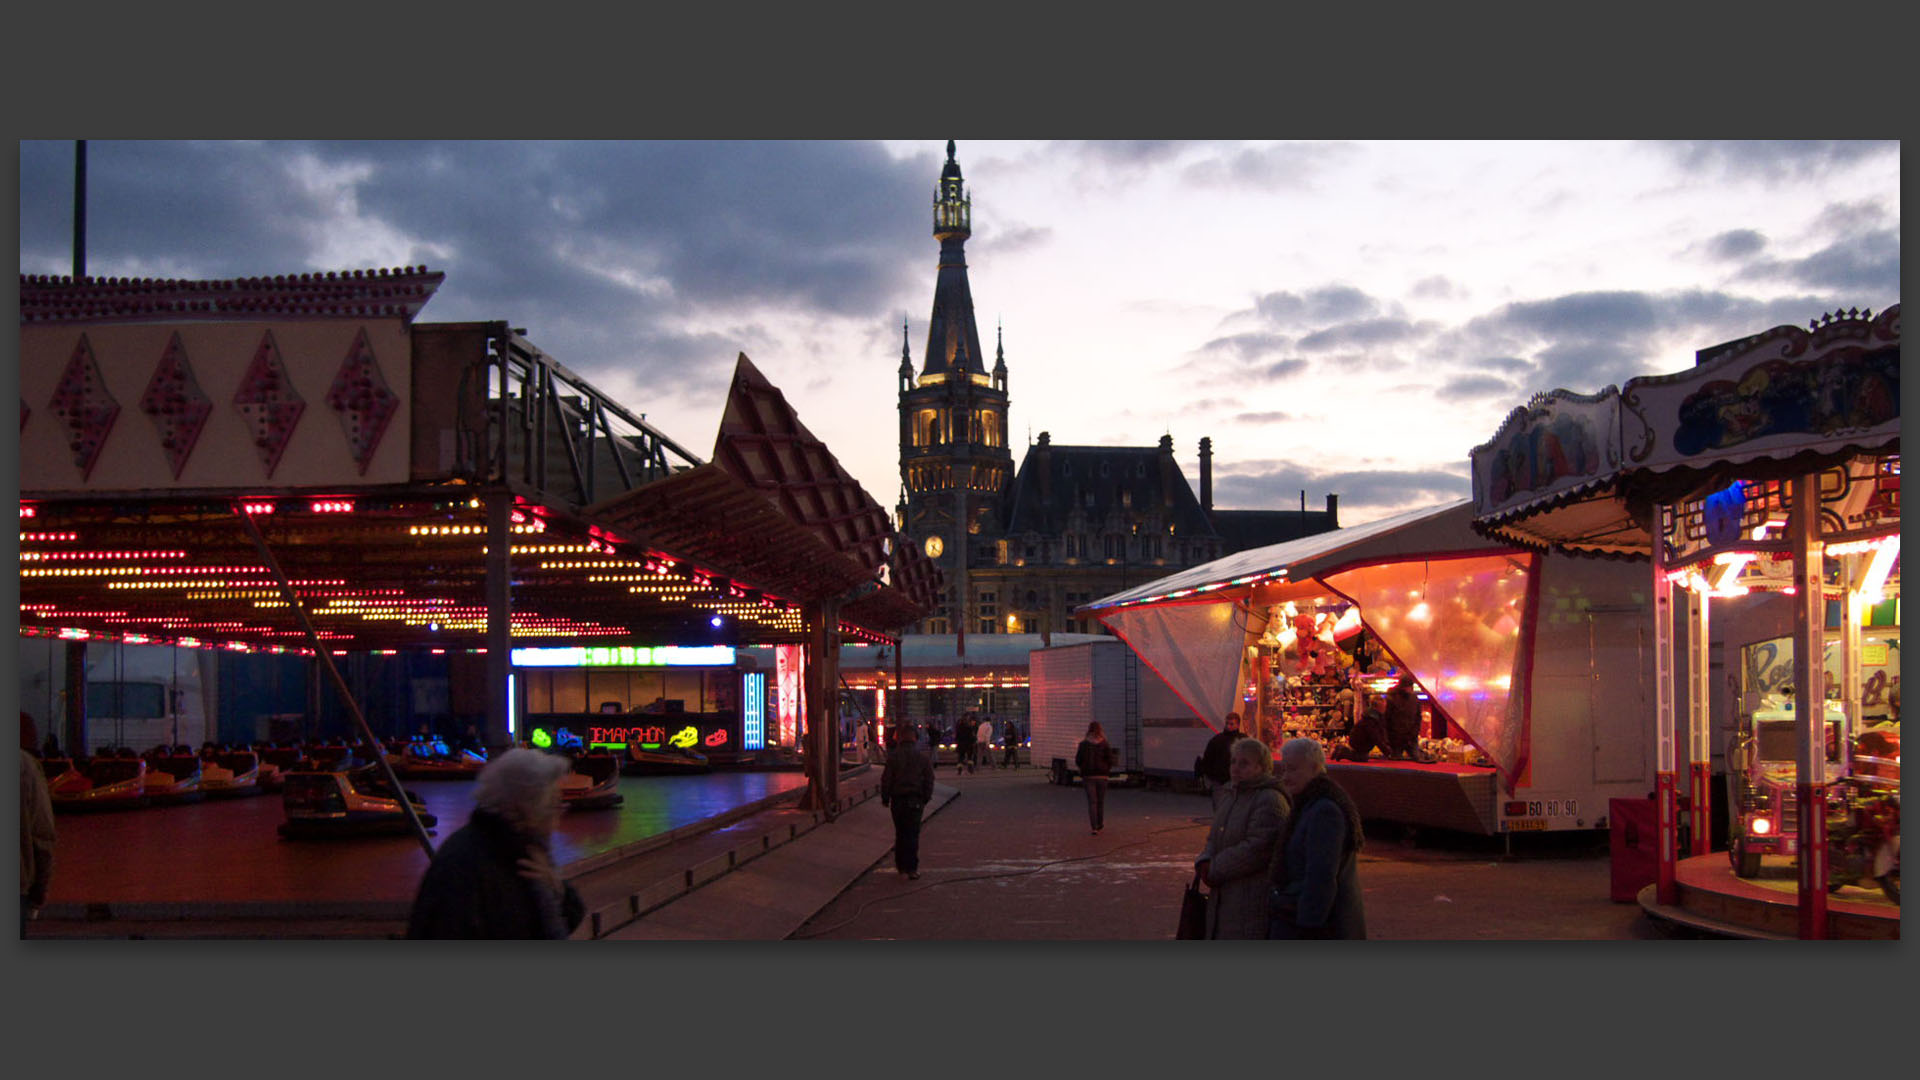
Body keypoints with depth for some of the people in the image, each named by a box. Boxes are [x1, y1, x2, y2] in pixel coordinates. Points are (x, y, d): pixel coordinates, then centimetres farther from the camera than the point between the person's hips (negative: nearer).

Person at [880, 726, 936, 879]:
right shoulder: (922, 757, 1)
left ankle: (901, 866, 19)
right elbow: (929, 779, 5)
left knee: (900, 833, 13)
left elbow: (886, 779, -3)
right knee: (913, 834, 1)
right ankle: (911, 868, -6)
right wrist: (926, 798, 13)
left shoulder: (893, 757, -4)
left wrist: (885, 798, 7)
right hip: (916, 800, 0)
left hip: (898, 799, 0)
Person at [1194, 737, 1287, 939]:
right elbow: (1214, 840, 19)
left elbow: (1258, 848, -23)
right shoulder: (1233, 797, 17)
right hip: (1227, 899, 10)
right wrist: (1204, 863, -4)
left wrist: (1215, 870, -15)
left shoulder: (1269, 801, -15)